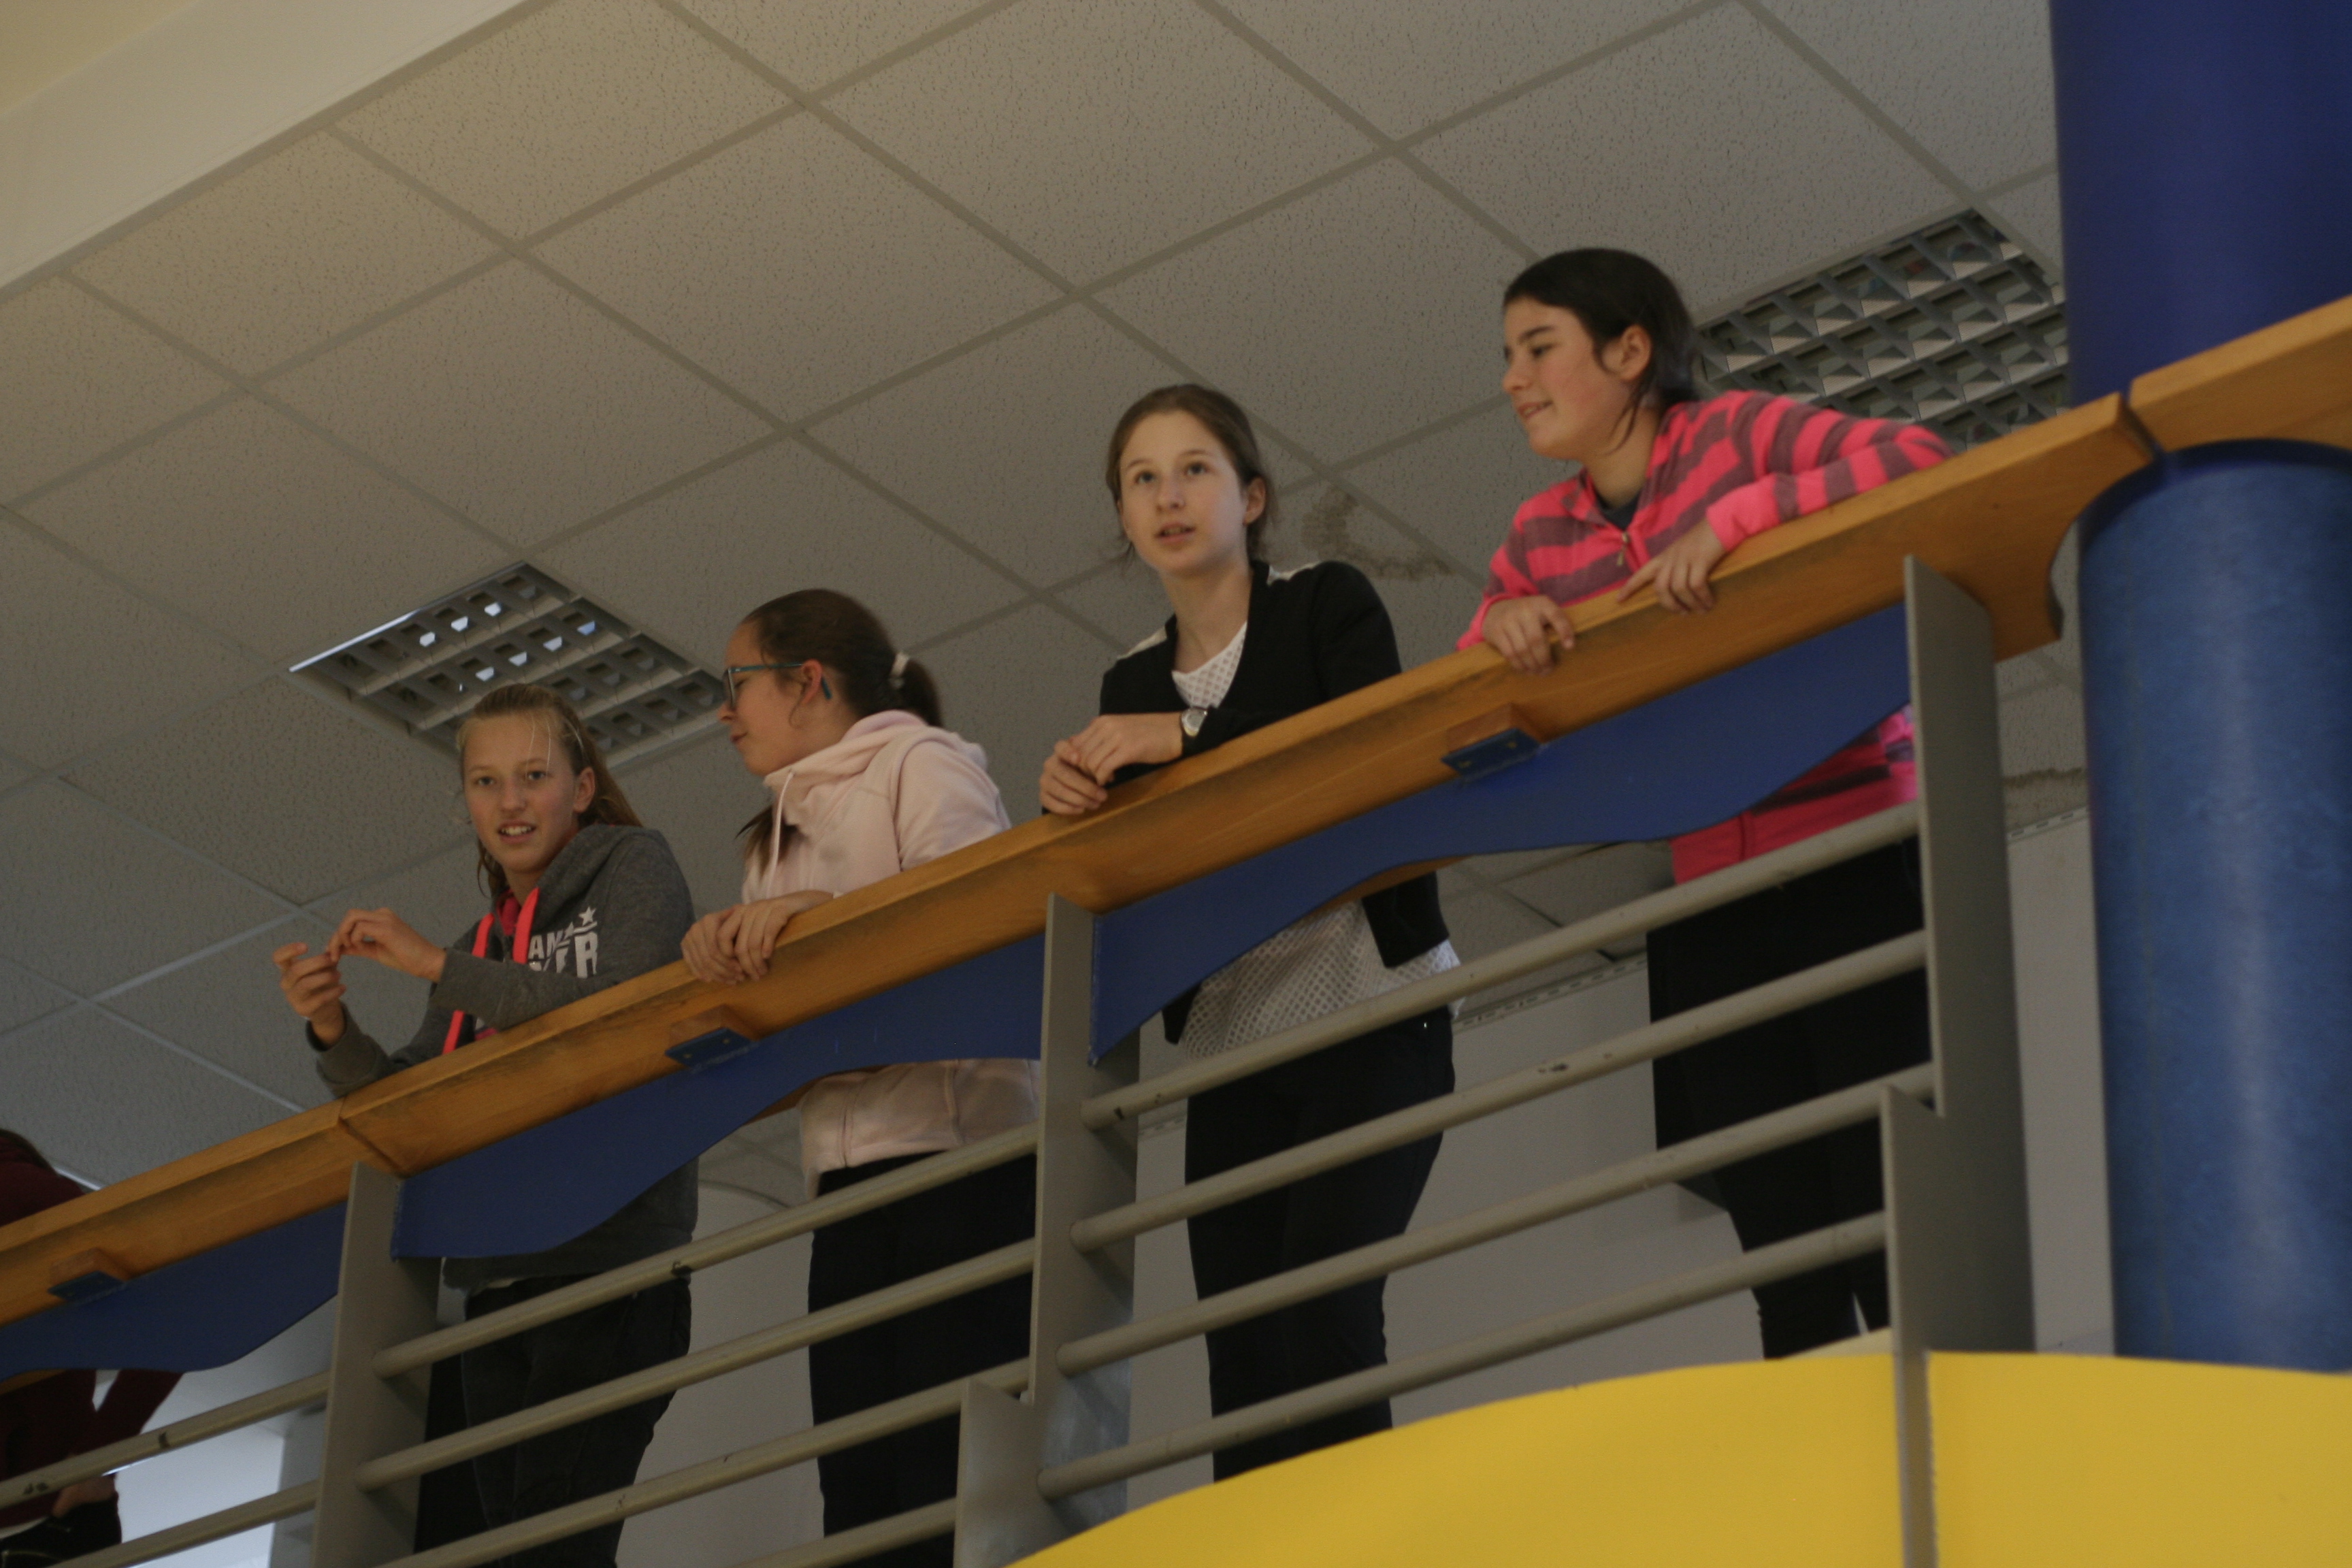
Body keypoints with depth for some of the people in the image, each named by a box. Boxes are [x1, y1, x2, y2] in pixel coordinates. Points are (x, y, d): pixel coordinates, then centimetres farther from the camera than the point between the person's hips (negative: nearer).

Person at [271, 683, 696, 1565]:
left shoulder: (632, 867, 5)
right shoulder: (484, 945, 23)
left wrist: (437, 967, -11)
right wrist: (334, 1034, -4)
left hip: (612, 1264, -7)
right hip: (496, 1281, 7)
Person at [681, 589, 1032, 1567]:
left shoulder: (923, 765, 6)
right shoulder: (779, 836, 26)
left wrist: (816, 909, -22)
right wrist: (726, 941, -7)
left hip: (963, 1145, -7)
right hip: (847, 1167, 7)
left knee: (947, 1456, -17)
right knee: (858, 1472, -3)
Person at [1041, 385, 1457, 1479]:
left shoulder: (1328, 608, 3)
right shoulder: (1132, 687, 15)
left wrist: (1187, 743, -19)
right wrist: (1082, 802, -9)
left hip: (1370, 1008, -5)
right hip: (1231, 1036, 5)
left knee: (1322, 1295, -21)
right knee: (1241, 1349, -5)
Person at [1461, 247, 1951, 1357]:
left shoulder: (1739, 433, -3)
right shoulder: (1538, 542, 14)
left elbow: (1920, 464, -17)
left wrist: (1731, 519, -24)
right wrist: (1500, 634, -12)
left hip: (1858, 858, -5)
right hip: (1711, 898, 6)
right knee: (1785, 1247, 2)